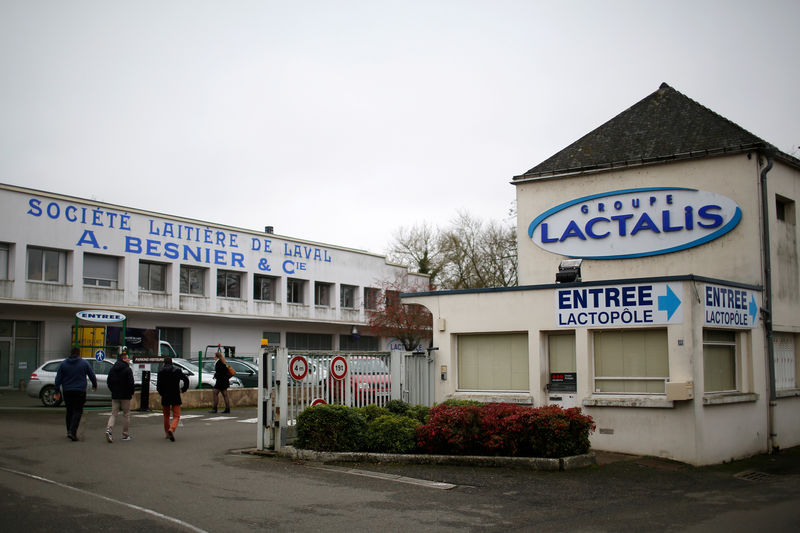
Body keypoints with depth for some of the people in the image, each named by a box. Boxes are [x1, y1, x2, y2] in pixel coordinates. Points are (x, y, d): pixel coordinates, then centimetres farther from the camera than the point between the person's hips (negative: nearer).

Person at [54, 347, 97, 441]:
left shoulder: (63, 363, 6)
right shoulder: (84, 363, 0)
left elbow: (58, 379, 4)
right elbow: (92, 376, 5)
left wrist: (57, 391, 8)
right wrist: (94, 385, 22)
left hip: (67, 392, 3)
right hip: (80, 391, -3)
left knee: (69, 411, 16)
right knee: (77, 411, -4)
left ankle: (69, 430, 21)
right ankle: (72, 431, -17)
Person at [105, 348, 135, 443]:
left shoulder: (112, 369, 9)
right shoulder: (127, 369, -11)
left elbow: (108, 381, 11)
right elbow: (131, 383, -16)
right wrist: (131, 392, -2)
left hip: (115, 395, 5)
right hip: (125, 396, -5)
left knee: (114, 414, 7)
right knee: (126, 414, 6)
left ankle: (109, 429, -16)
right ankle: (125, 435, 9)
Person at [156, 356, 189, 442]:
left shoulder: (161, 372, -2)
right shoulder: (177, 371, 0)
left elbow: (158, 386, -6)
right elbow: (186, 380, -2)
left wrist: (162, 393, 10)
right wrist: (183, 390, 10)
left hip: (165, 397, 1)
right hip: (176, 397, -1)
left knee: (166, 416, 19)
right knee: (176, 416, 1)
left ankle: (167, 433, 24)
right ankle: (172, 429, -24)